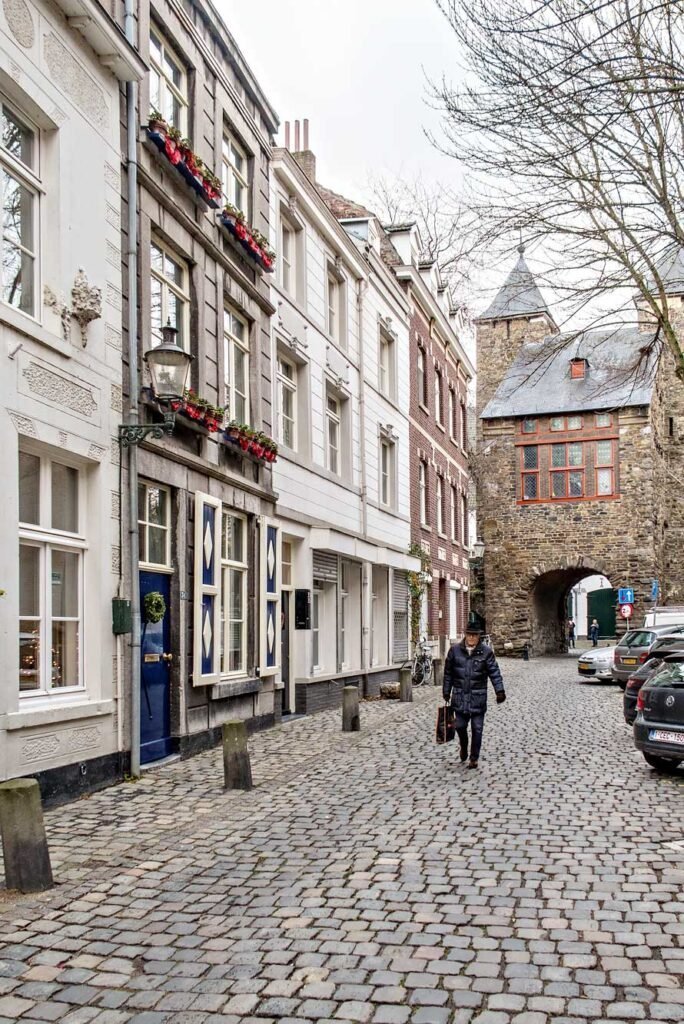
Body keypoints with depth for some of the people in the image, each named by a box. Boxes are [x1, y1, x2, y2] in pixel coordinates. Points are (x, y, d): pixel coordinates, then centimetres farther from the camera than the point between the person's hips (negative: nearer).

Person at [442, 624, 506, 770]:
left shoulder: (486, 652, -4)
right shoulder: (455, 650, 1)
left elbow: (494, 672, -5)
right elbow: (448, 672, 9)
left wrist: (500, 691, -14)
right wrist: (446, 691, 10)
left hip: (478, 697, -1)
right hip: (460, 696, 2)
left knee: (477, 728, 2)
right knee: (460, 725, 7)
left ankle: (474, 758, 15)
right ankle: (463, 747, 37)